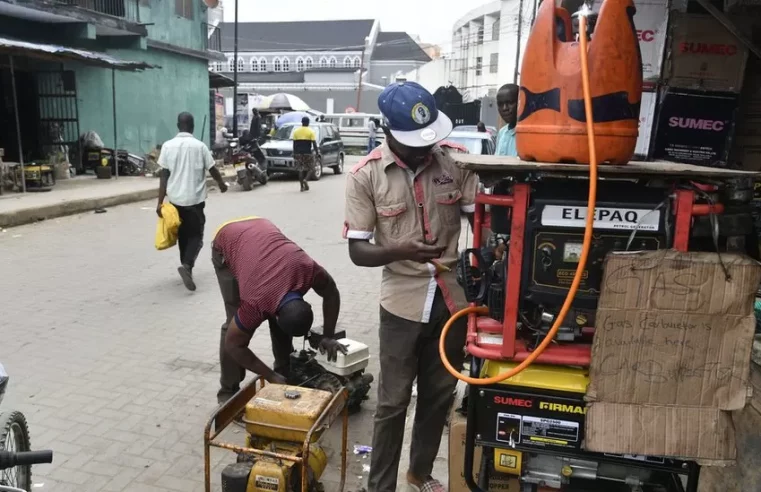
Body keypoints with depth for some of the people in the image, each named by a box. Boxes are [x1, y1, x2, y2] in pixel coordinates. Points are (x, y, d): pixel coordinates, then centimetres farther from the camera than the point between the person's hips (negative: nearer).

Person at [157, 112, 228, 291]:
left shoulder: (168, 146, -1)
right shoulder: (200, 146, -6)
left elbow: (164, 176, -4)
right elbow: (212, 170, 3)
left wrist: (160, 202, -2)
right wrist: (222, 184, 23)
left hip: (175, 198, 3)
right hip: (195, 199, -3)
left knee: (182, 235, 17)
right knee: (196, 235, 3)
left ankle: (186, 266, 25)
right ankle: (187, 265, -20)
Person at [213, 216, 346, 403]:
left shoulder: (308, 269, -32)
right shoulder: (256, 304, -37)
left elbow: (331, 293, -9)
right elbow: (233, 345, -20)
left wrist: (328, 336, -10)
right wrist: (272, 377, -18)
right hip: (226, 243, -4)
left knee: (281, 318, 0)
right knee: (234, 321, -12)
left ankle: (285, 373, 16)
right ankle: (228, 391, 3)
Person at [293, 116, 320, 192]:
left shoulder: (296, 131, 7)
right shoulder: (311, 131, -4)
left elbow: (294, 143, 8)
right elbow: (314, 143, -9)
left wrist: (294, 153, 13)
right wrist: (317, 153, -5)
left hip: (298, 153, 3)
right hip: (308, 153, -3)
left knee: (300, 170, 9)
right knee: (311, 168, 10)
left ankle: (302, 186, 6)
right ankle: (305, 179, -15)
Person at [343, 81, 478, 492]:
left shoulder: (456, 159, -5)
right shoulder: (365, 175, -10)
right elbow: (357, 250, -9)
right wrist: (401, 250, -29)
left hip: (453, 297, 4)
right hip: (402, 303, -3)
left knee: (440, 395, 19)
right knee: (393, 402, 8)